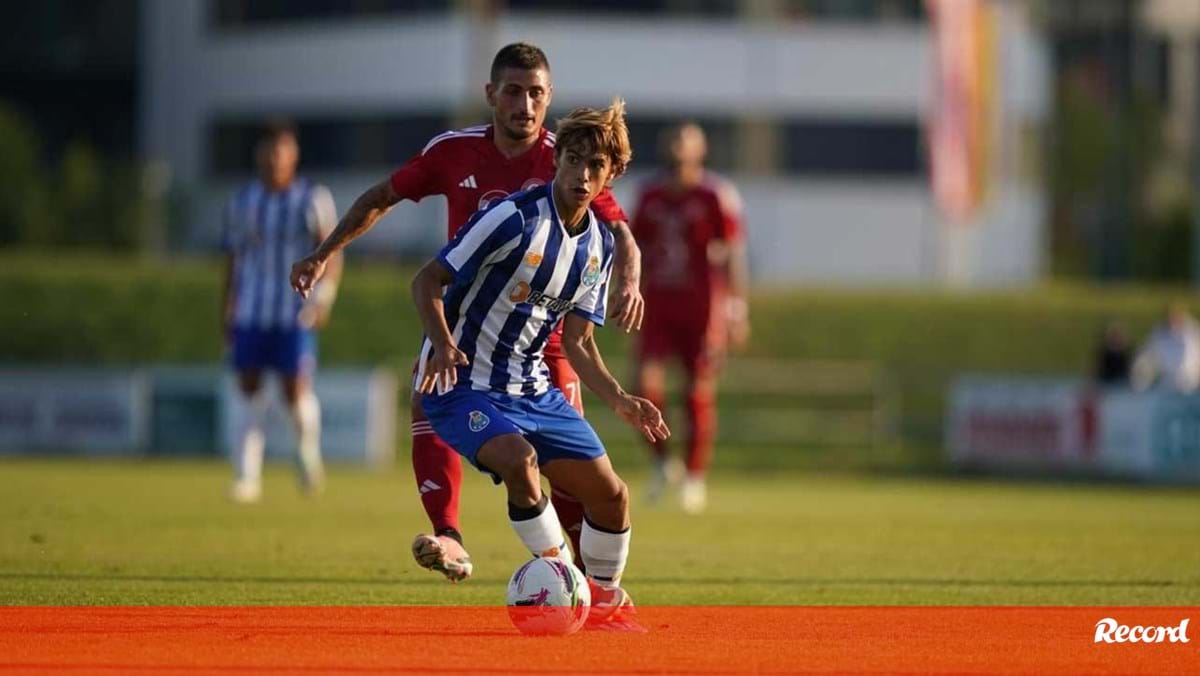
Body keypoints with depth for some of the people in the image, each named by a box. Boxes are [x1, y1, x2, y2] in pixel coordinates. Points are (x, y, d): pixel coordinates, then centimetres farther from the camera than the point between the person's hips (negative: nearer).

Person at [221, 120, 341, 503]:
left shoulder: (314, 200, -1)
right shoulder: (242, 202, 9)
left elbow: (332, 253, -4)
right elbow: (233, 259, 15)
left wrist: (325, 296, -18)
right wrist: (226, 311, 12)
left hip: (297, 313, -3)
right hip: (251, 311, 3)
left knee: (297, 390, -9)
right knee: (248, 389, -2)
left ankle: (309, 454, 20)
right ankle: (247, 478, 2)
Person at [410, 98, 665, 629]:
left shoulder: (599, 245, 5)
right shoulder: (515, 219, -18)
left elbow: (578, 342, 11)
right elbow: (427, 282, -15)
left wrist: (619, 400, -3)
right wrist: (444, 346, -32)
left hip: (532, 388, 7)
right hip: (463, 385, -7)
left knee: (610, 494, 3)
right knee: (519, 459, -34)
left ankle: (604, 599, 28)